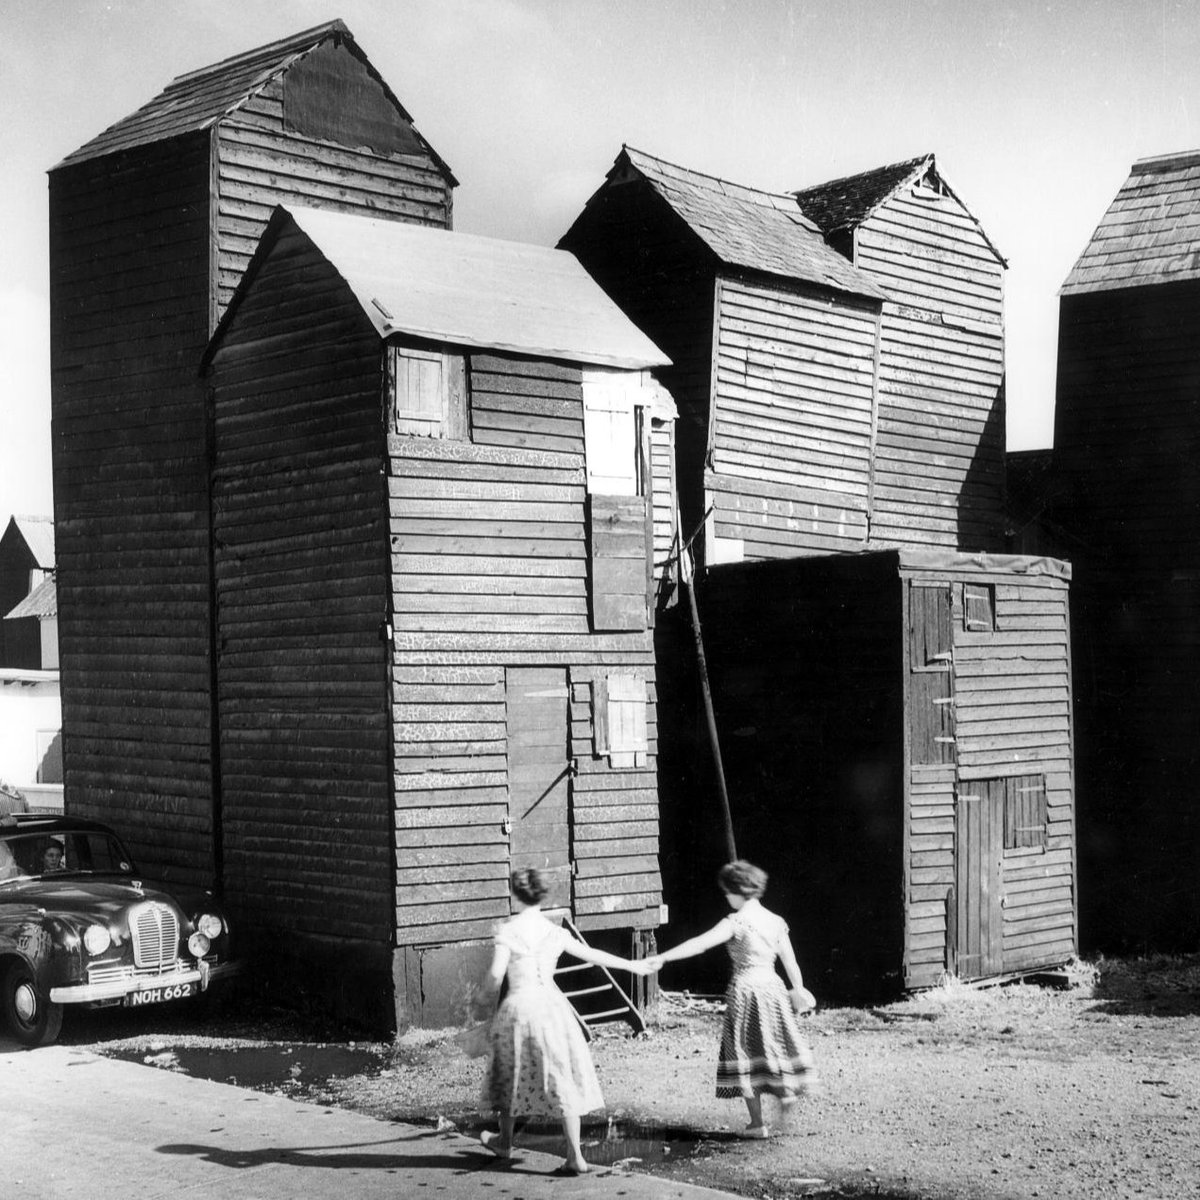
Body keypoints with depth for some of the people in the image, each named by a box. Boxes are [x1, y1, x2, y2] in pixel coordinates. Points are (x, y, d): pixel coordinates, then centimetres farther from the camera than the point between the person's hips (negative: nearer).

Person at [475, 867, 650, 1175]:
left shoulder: (508, 931, -8)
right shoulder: (554, 932, 3)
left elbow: (496, 973, -16)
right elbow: (591, 954, 12)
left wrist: (488, 995, 6)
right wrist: (631, 965, 25)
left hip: (519, 1006, -3)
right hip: (552, 1005, 3)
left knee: (511, 1075, 18)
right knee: (562, 1080, 5)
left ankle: (505, 1141, 36)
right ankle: (575, 1156, 1)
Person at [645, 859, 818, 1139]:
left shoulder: (735, 922, -13)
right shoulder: (775, 921, 4)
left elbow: (699, 944, -21)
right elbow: (790, 961, 8)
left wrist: (662, 958, -21)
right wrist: (798, 990, 23)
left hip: (744, 989, -4)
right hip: (772, 987, 4)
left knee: (746, 1053, 4)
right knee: (773, 1044, 22)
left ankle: (757, 1123, 6)